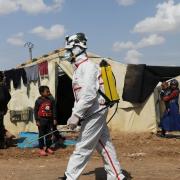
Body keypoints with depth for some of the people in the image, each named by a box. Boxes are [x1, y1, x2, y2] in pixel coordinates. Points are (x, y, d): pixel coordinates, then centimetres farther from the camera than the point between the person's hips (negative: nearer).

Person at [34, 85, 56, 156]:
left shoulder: (50, 101, 4)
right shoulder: (38, 101, -9)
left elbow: (53, 110, 10)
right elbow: (36, 111, -7)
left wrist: (54, 119, 6)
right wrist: (37, 120, -9)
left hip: (49, 119, 5)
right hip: (41, 120, -5)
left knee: (49, 134, 10)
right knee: (41, 135, 3)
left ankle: (48, 147, 23)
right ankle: (41, 149, 10)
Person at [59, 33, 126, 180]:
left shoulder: (88, 66, -14)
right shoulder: (79, 68, 16)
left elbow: (89, 95, -24)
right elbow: (79, 95, 19)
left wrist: (76, 115, -23)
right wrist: (75, 114, 13)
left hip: (94, 112, -10)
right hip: (94, 113, 10)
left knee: (83, 147, -4)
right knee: (104, 145, 11)